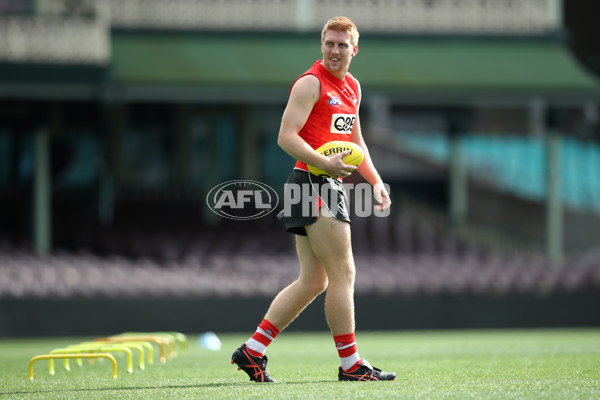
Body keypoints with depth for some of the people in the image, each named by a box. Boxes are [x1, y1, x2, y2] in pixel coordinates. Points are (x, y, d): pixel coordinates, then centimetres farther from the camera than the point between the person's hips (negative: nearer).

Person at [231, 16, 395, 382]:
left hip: (331, 187, 9)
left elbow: (356, 141, 28)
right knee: (343, 274, -7)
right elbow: (286, 137, -17)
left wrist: (376, 181, 19)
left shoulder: (352, 87, 18)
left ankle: (252, 351, 11)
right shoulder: (311, 83, -10)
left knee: (313, 281, 9)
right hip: (313, 184, -9)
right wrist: (323, 163, -28)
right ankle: (350, 364, -2)